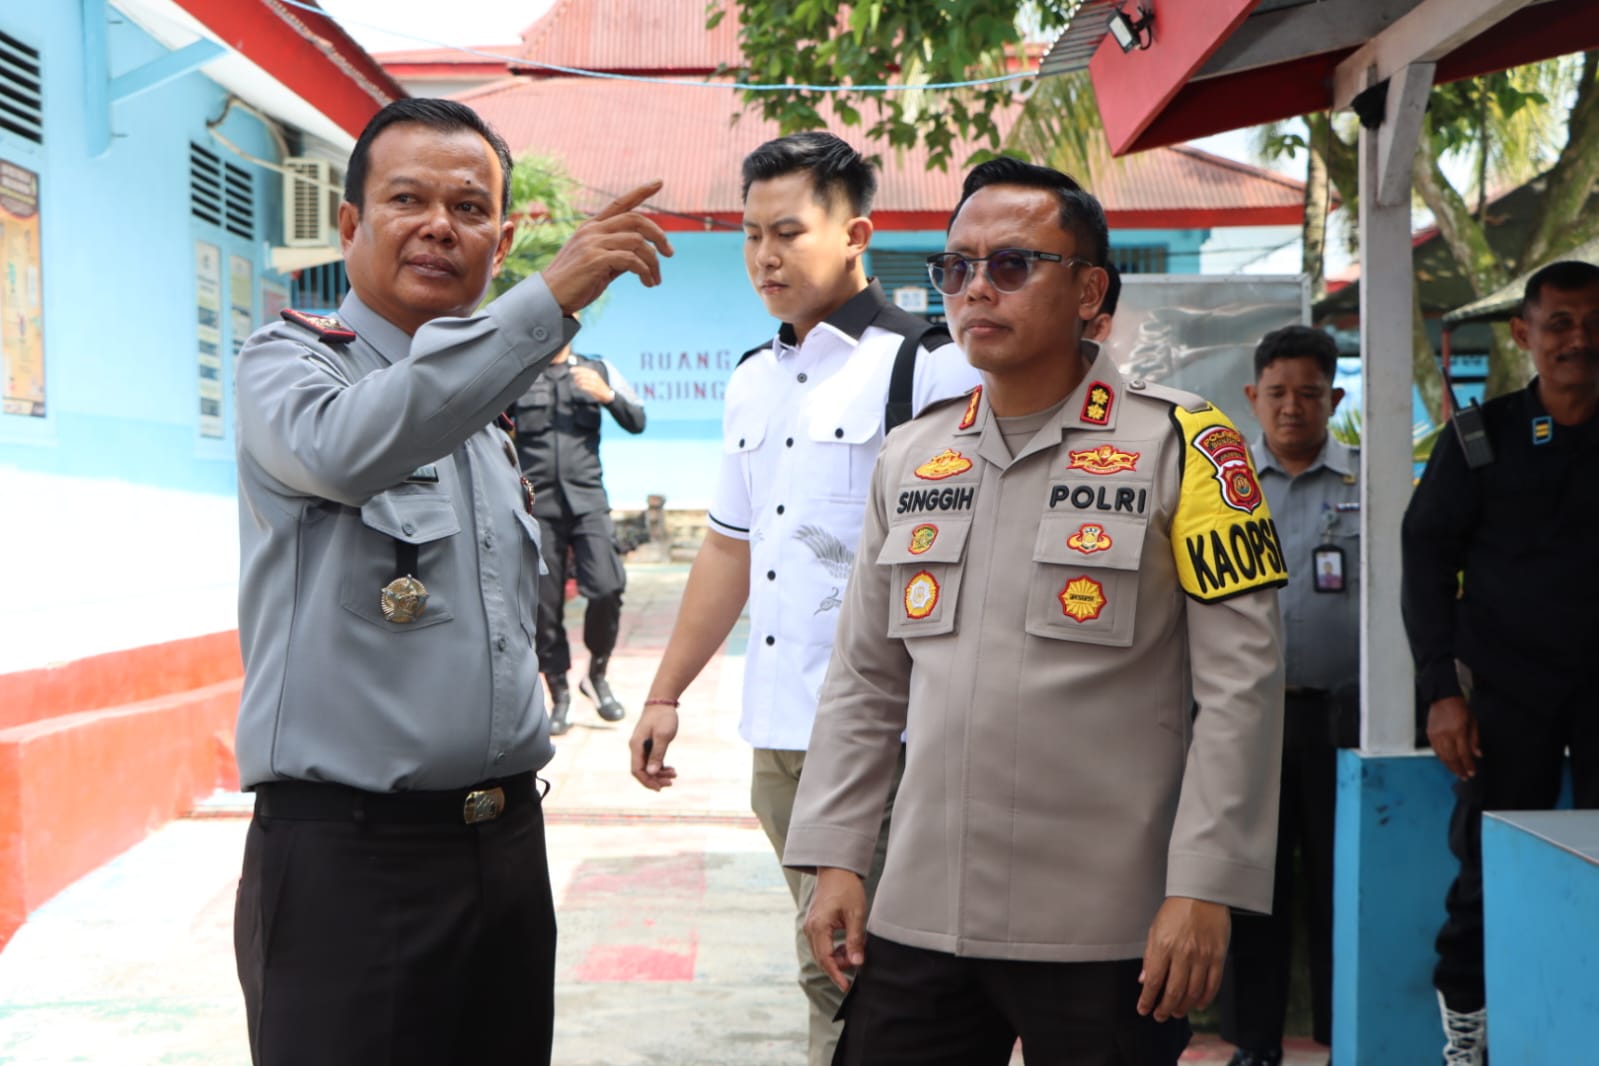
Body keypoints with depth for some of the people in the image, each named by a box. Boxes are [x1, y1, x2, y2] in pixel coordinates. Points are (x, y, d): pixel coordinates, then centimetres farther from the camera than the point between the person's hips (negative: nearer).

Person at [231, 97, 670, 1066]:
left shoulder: (491, 409, 15)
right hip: (346, 849, -6)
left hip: (507, 839, 7)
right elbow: (347, 446, -30)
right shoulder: (289, 361, -6)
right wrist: (550, 300, -33)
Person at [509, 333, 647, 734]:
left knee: (607, 589, -14)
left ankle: (597, 675, 9)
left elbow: (637, 423, 10)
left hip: (588, 501, 0)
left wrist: (607, 395, -6)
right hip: (537, 505, 0)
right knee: (545, 604, 0)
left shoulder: (597, 371, 14)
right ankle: (559, 695, 13)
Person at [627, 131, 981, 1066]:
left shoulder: (929, 369, -8)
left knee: (839, 975, -5)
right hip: (775, 733, 7)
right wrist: (666, 694, 21)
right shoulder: (754, 382, 15)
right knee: (831, 963, 16)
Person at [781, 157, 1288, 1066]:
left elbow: (1241, 684, -8)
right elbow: (865, 683, 13)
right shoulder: (910, 459, 10)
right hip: (918, 918, 4)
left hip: (1105, 934, -4)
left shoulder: (1180, 446, -5)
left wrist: (1203, 891, -13)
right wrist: (836, 859, 7)